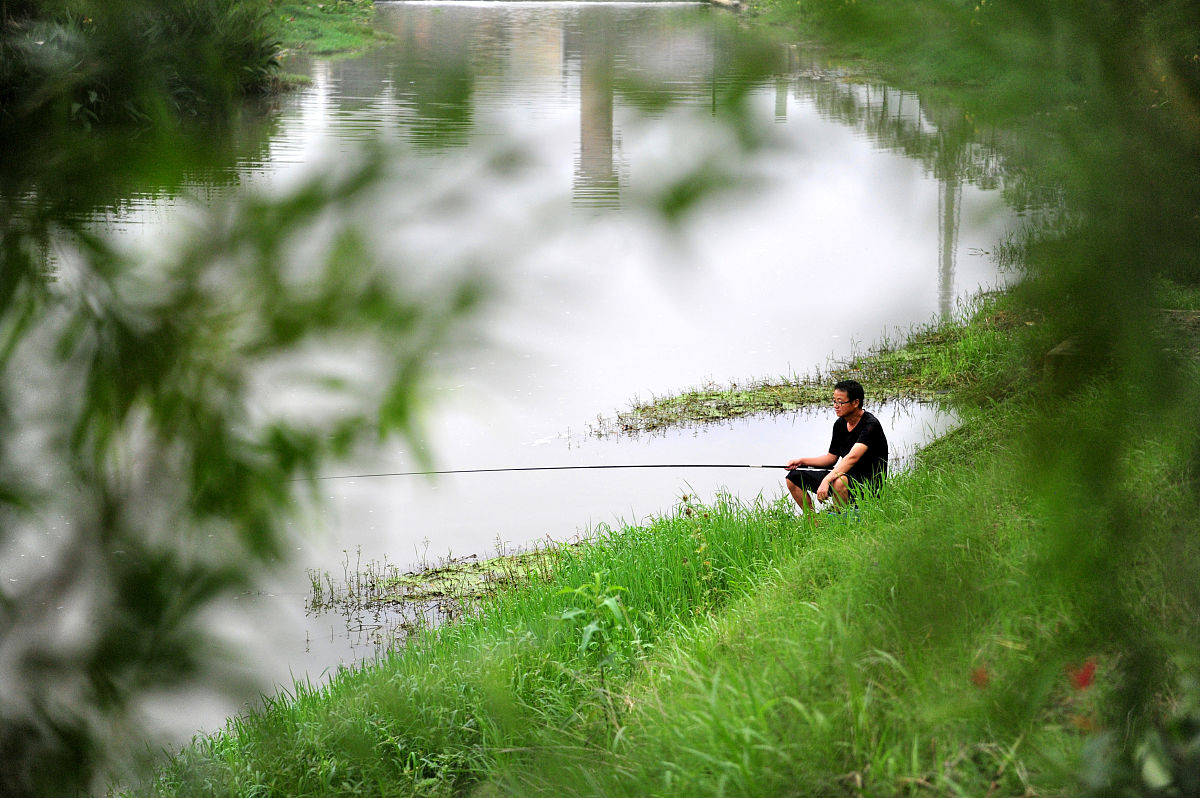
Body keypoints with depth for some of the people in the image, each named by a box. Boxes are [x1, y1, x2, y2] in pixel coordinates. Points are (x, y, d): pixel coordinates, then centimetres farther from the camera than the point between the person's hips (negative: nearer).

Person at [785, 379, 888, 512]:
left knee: (839, 482, -41)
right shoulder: (840, 424, 7)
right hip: (845, 474, 9)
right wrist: (802, 461, 5)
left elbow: (852, 458, -33)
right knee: (793, 478, 4)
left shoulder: (871, 425, -20)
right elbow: (832, 457, 18)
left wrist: (826, 480, -42)